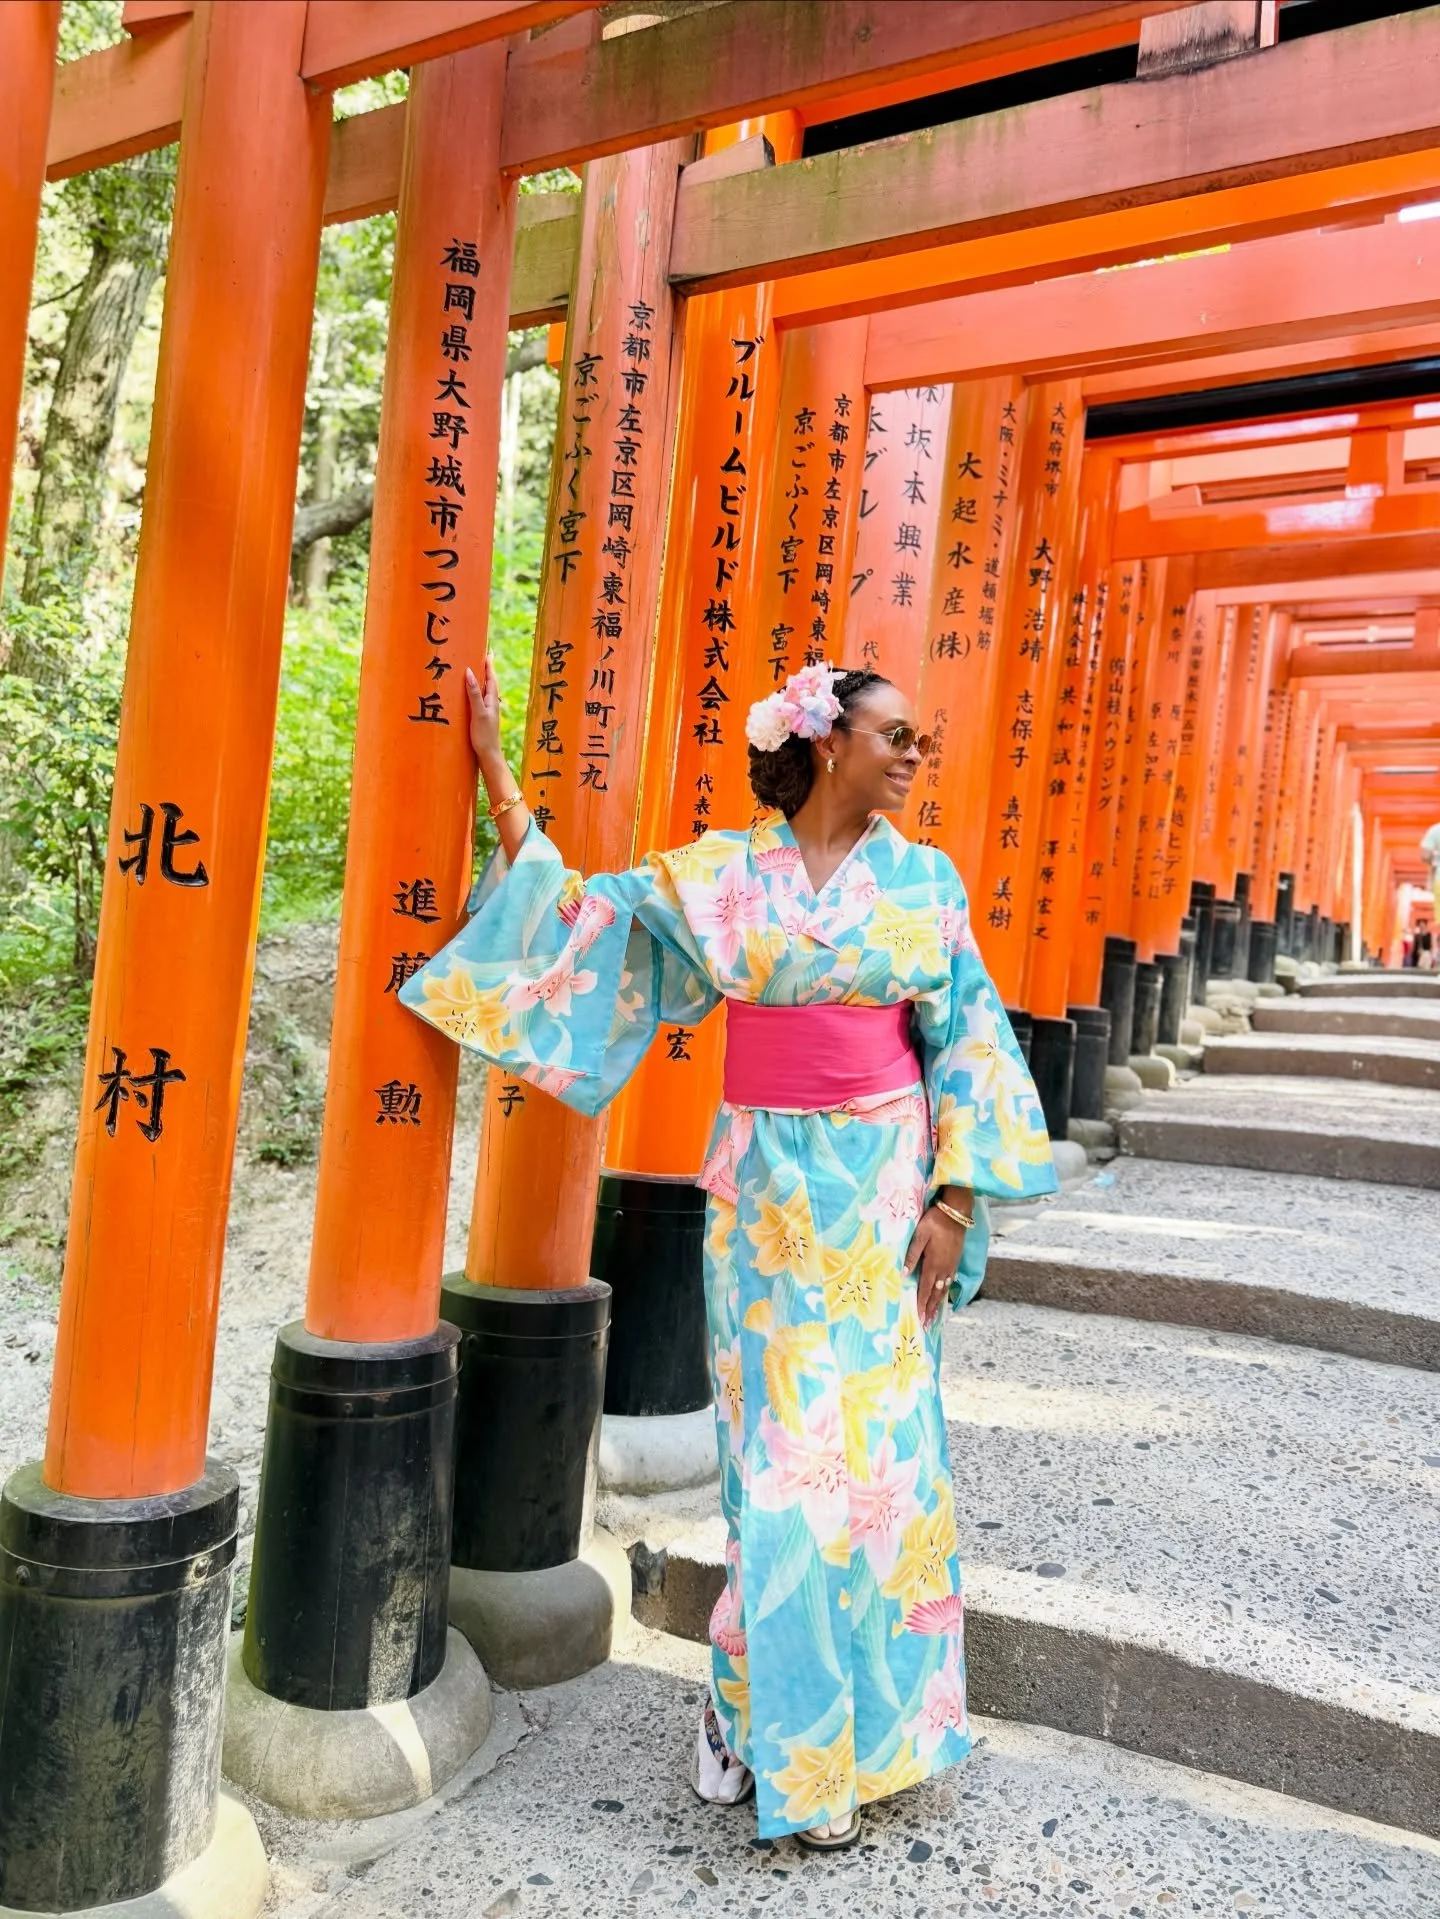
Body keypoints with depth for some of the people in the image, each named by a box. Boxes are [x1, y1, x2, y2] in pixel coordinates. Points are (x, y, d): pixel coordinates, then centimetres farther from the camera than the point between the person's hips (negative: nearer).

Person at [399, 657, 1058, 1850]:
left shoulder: (924, 881, 3)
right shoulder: (721, 873, 0)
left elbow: (967, 1043, 3)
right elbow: (580, 913, 4)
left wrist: (954, 1199, -4)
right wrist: (498, 774, 2)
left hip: (885, 1186, 1)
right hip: (770, 1189, -1)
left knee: (878, 1447, 6)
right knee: (782, 1451, 4)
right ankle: (765, 1714, 26)